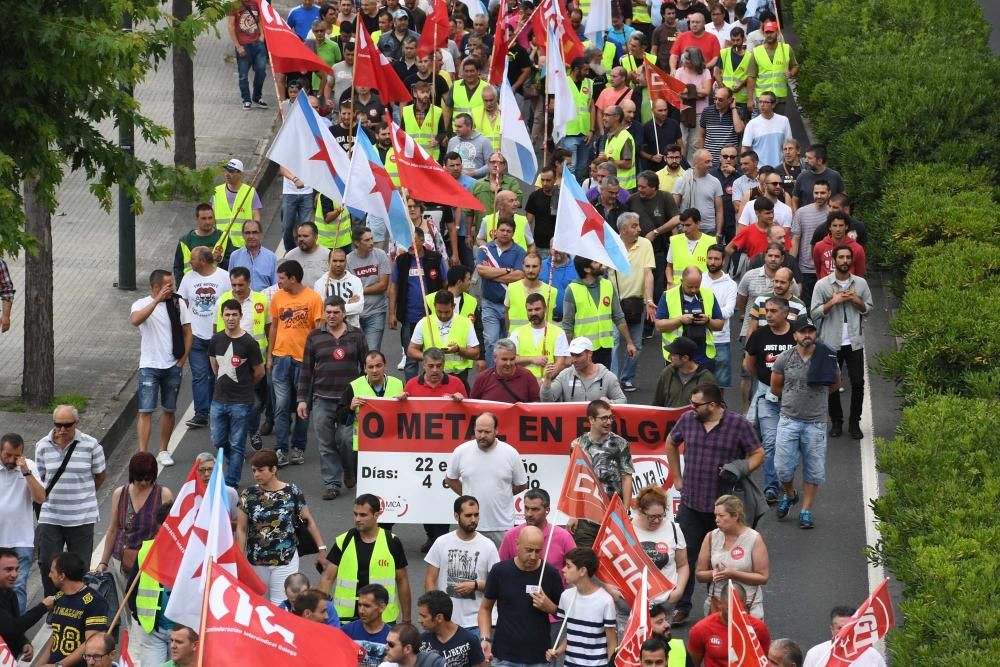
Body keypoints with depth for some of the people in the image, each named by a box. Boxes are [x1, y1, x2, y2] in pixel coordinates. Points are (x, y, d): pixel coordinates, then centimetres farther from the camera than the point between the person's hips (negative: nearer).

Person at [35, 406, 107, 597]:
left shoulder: (91, 445, -5)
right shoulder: (43, 446, 0)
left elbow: (101, 475, 9)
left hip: (82, 517, -2)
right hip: (50, 515, 2)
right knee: (47, 563, 1)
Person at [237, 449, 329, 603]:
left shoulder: (292, 492, -5)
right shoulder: (248, 495, -2)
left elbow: (308, 522, 3)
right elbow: (241, 529, 2)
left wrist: (322, 549, 1)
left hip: (286, 561, -2)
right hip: (256, 562, 2)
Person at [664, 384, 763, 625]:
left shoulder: (739, 424, -9)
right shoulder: (687, 420, 2)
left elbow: (758, 454, -2)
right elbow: (671, 443, 20)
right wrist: (677, 477, 16)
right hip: (690, 503, 3)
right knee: (685, 556, 0)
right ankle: (681, 607, 7)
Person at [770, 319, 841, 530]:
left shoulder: (827, 358, -5)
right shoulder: (784, 359, -5)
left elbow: (835, 384, 13)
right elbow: (775, 388, 9)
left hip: (816, 422, 0)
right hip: (789, 420, 0)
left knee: (814, 470, 5)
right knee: (783, 466, -1)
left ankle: (806, 512, 16)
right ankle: (789, 495, 30)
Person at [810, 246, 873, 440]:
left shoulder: (861, 284, 4)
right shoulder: (822, 285, -2)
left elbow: (869, 309, 11)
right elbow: (814, 313, -5)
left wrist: (858, 301, -8)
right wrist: (833, 302, -17)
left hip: (855, 342, 1)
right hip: (831, 342, -1)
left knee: (858, 382, 0)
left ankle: (854, 422, 12)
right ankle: (836, 422, 19)